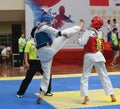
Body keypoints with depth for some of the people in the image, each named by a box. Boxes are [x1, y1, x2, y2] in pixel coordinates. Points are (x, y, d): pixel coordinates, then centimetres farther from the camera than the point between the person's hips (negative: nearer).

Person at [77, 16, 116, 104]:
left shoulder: (88, 32, -13)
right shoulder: (100, 33, 4)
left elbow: (82, 43, -16)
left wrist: (79, 39, 4)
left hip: (89, 56, -4)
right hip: (98, 55, 5)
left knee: (85, 77, 6)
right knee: (104, 76, 12)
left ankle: (86, 96, -5)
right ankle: (112, 95, 14)